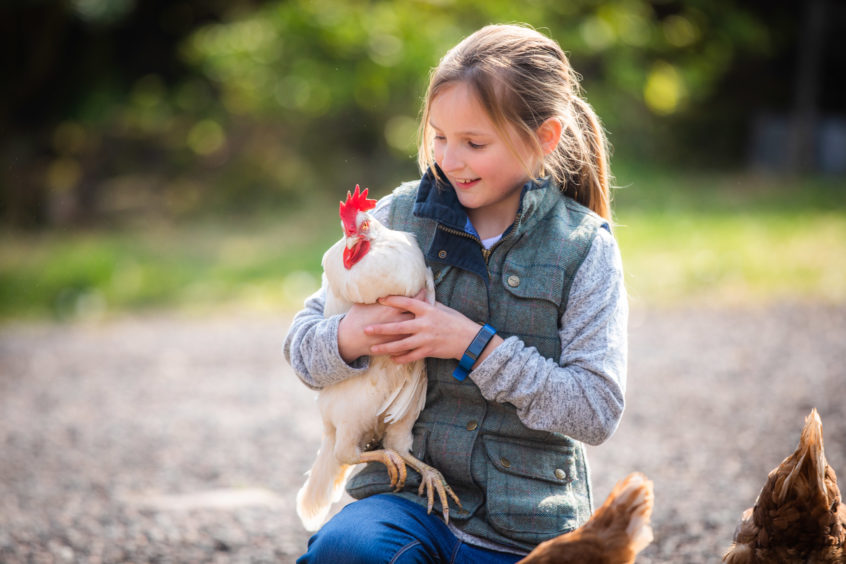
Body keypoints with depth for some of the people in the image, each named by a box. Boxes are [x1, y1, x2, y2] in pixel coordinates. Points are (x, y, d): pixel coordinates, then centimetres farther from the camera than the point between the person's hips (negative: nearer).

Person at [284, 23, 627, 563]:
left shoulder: (586, 250, -4)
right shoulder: (401, 216, 2)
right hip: (409, 492, 1)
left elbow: (598, 410, -10)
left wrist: (477, 346, -18)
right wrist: (348, 336, -17)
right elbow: (301, 341, 7)